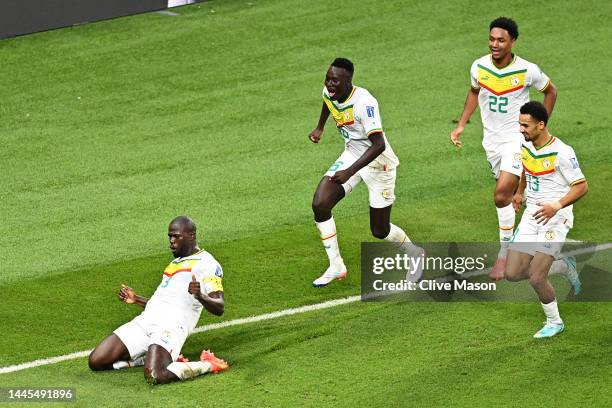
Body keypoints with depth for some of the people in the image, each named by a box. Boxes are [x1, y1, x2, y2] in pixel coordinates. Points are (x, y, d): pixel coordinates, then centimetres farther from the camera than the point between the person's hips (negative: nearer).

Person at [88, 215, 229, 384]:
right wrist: (136, 300, 33)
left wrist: (200, 296, -28)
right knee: (96, 361, -3)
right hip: (145, 320, 8)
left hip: (171, 325, -8)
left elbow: (219, 308, -9)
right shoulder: (176, 263, 29)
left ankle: (207, 365, -9)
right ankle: (150, 358, 12)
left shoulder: (206, 263, 2)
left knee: (155, 376, -34)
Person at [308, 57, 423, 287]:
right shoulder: (328, 93, -8)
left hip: (378, 163, -7)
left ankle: (414, 254, 35)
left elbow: (378, 145, -37)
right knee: (320, 204, -14)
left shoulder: (364, 102, -32)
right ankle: (336, 267, -1)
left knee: (379, 231, 3)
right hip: (351, 156, 7)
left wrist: (349, 172, -40)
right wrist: (320, 128, 31)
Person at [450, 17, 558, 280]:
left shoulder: (527, 71, -18)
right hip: (492, 140, 5)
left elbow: (550, 91, 2)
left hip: (517, 140, -5)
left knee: (502, 196, -16)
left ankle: (504, 254, -4)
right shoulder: (479, 67, -8)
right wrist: (461, 125, 9)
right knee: (513, 191, 16)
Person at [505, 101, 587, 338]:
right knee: (512, 273, 0)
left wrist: (556, 206, -28)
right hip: (531, 214, 7)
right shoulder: (525, 145, 3)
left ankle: (554, 322, 14)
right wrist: (519, 192, 33)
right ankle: (564, 267, 23)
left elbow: (581, 187, -16)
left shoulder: (561, 152, -19)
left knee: (536, 278, -13)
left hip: (555, 217, -7)